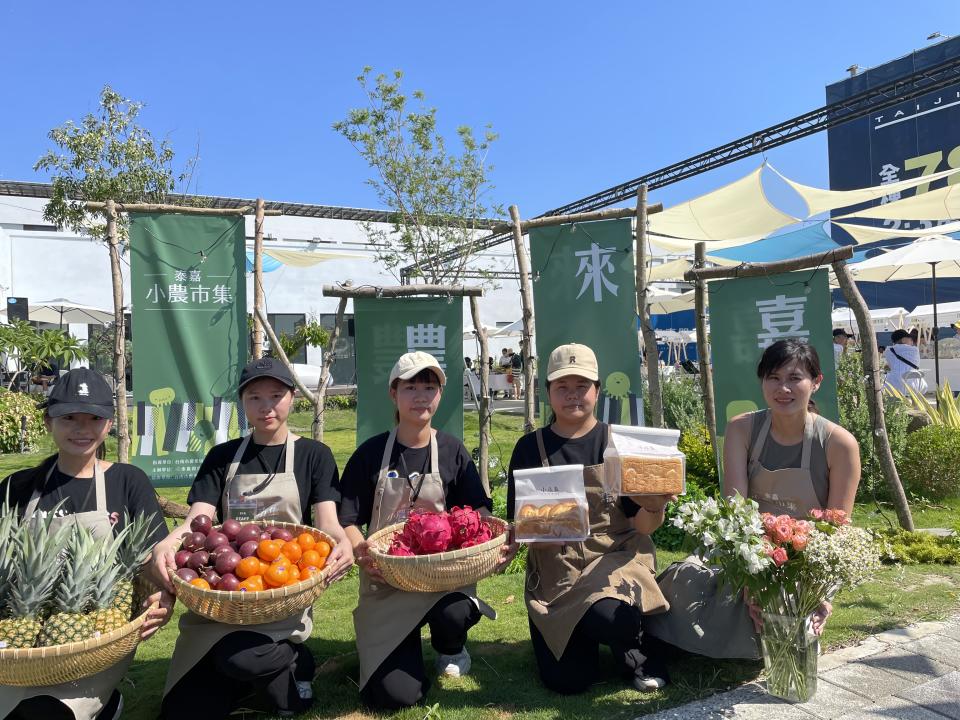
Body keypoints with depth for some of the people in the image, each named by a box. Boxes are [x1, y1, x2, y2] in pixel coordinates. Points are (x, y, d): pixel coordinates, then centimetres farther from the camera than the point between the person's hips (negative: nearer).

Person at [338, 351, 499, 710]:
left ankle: (451, 649, 5)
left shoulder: (452, 451, 1)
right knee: (397, 694, -14)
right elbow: (349, 521, -2)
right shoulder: (371, 453, -3)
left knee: (455, 613, -36)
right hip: (387, 578, 0)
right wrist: (362, 556, -22)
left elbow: (478, 511, 4)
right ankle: (404, 646, 25)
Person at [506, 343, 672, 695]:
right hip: (556, 569, 1)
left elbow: (641, 526, -1)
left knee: (609, 616, -33)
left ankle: (632, 649, 5)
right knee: (567, 679, -7)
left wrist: (653, 508, -24)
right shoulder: (530, 448, 0)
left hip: (614, 558, -1)